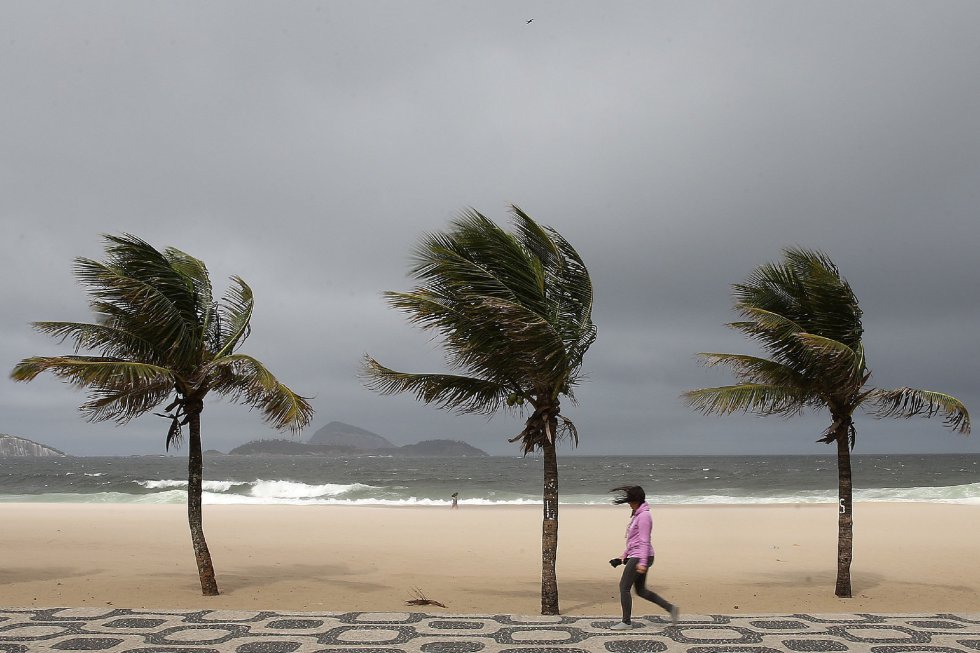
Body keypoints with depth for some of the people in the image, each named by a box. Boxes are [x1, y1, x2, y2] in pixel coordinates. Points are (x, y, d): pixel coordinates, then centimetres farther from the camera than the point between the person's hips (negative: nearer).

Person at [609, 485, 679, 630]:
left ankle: (626, 622, 5)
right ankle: (671, 608, 15)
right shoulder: (637, 515, 16)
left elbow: (644, 541, -20)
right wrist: (623, 557, 23)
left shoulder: (644, 516, -15)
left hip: (640, 557, -10)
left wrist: (642, 562, -24)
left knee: (624, 587, -3)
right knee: (641, 591, 13)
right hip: (635, 557, 10)